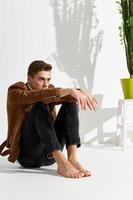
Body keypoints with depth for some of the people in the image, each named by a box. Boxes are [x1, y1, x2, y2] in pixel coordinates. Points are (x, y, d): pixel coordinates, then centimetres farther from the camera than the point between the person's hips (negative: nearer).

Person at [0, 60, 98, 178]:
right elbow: (38, 96, -24)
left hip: (50, 155, 5)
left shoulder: (49, 90, 14)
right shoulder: (15, 92, -3)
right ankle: (62, 162, -37)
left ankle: (72, 158, -25)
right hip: (27, 154, -5)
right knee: (40, 106, -26)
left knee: (71, 103, -9)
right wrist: (68, 91, -35)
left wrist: (81, 92, -27)